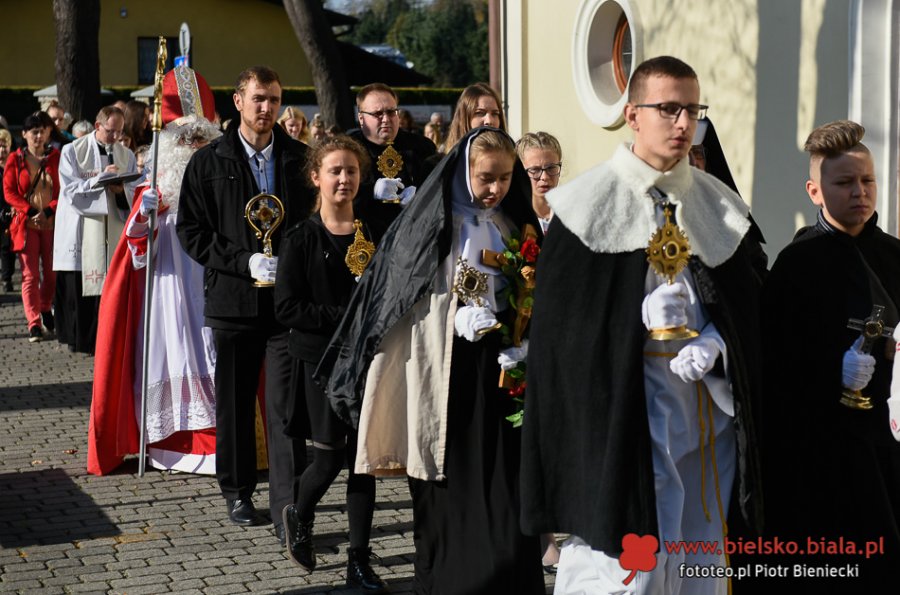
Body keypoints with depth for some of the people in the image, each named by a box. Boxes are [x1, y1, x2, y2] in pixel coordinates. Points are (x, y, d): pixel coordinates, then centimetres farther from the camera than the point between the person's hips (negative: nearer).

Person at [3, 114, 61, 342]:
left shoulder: (57, 157, 5)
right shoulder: (15, 159, 4)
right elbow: (9, 192, 0)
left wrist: (48, 211, -12)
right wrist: (30, 211, -13)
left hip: (52, 222, 1)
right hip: (26, 223, -1)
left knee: (51, 272, 5)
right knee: (30, 274, -6)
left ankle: (45, 309, 32)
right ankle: (34, 324, -7)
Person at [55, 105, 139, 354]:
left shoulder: (126, 155, 11)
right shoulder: (73, 151, 1)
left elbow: (135, 193, 8)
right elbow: (70, 190, -8)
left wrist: (122, 189, -14)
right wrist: (101, 179, -18)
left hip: (114, 229, 2)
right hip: (81, 229, -2)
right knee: (78, 286, -1)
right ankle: (78, 338, 10)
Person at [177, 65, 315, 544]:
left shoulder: (301, 158, 6)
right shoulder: (209, 162, 4)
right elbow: (190, 231, 0)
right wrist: (245, 261, -12)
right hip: (233, 298, 1)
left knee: (286, 404, -7)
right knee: (234, 400, 11)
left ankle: (288, 510, -6)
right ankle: (237, 493, 29)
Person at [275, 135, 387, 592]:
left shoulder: (374, 236, 5)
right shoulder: (301, 239, -4)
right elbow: (287, 307, -11)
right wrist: (346, 316, -18)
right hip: (319, 359, -3)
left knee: (362, 456, 4)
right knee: (330, 456, -2)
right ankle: (299, 515, 31)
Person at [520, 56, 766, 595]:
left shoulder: (719, 203, 10)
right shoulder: (594, 202, -3)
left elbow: (750, 301, 9)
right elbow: (560, 311, -4)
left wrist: (714, 343, -8)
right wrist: (639, 314, -14)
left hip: (708, 401, 5)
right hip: (625, 402, -5)